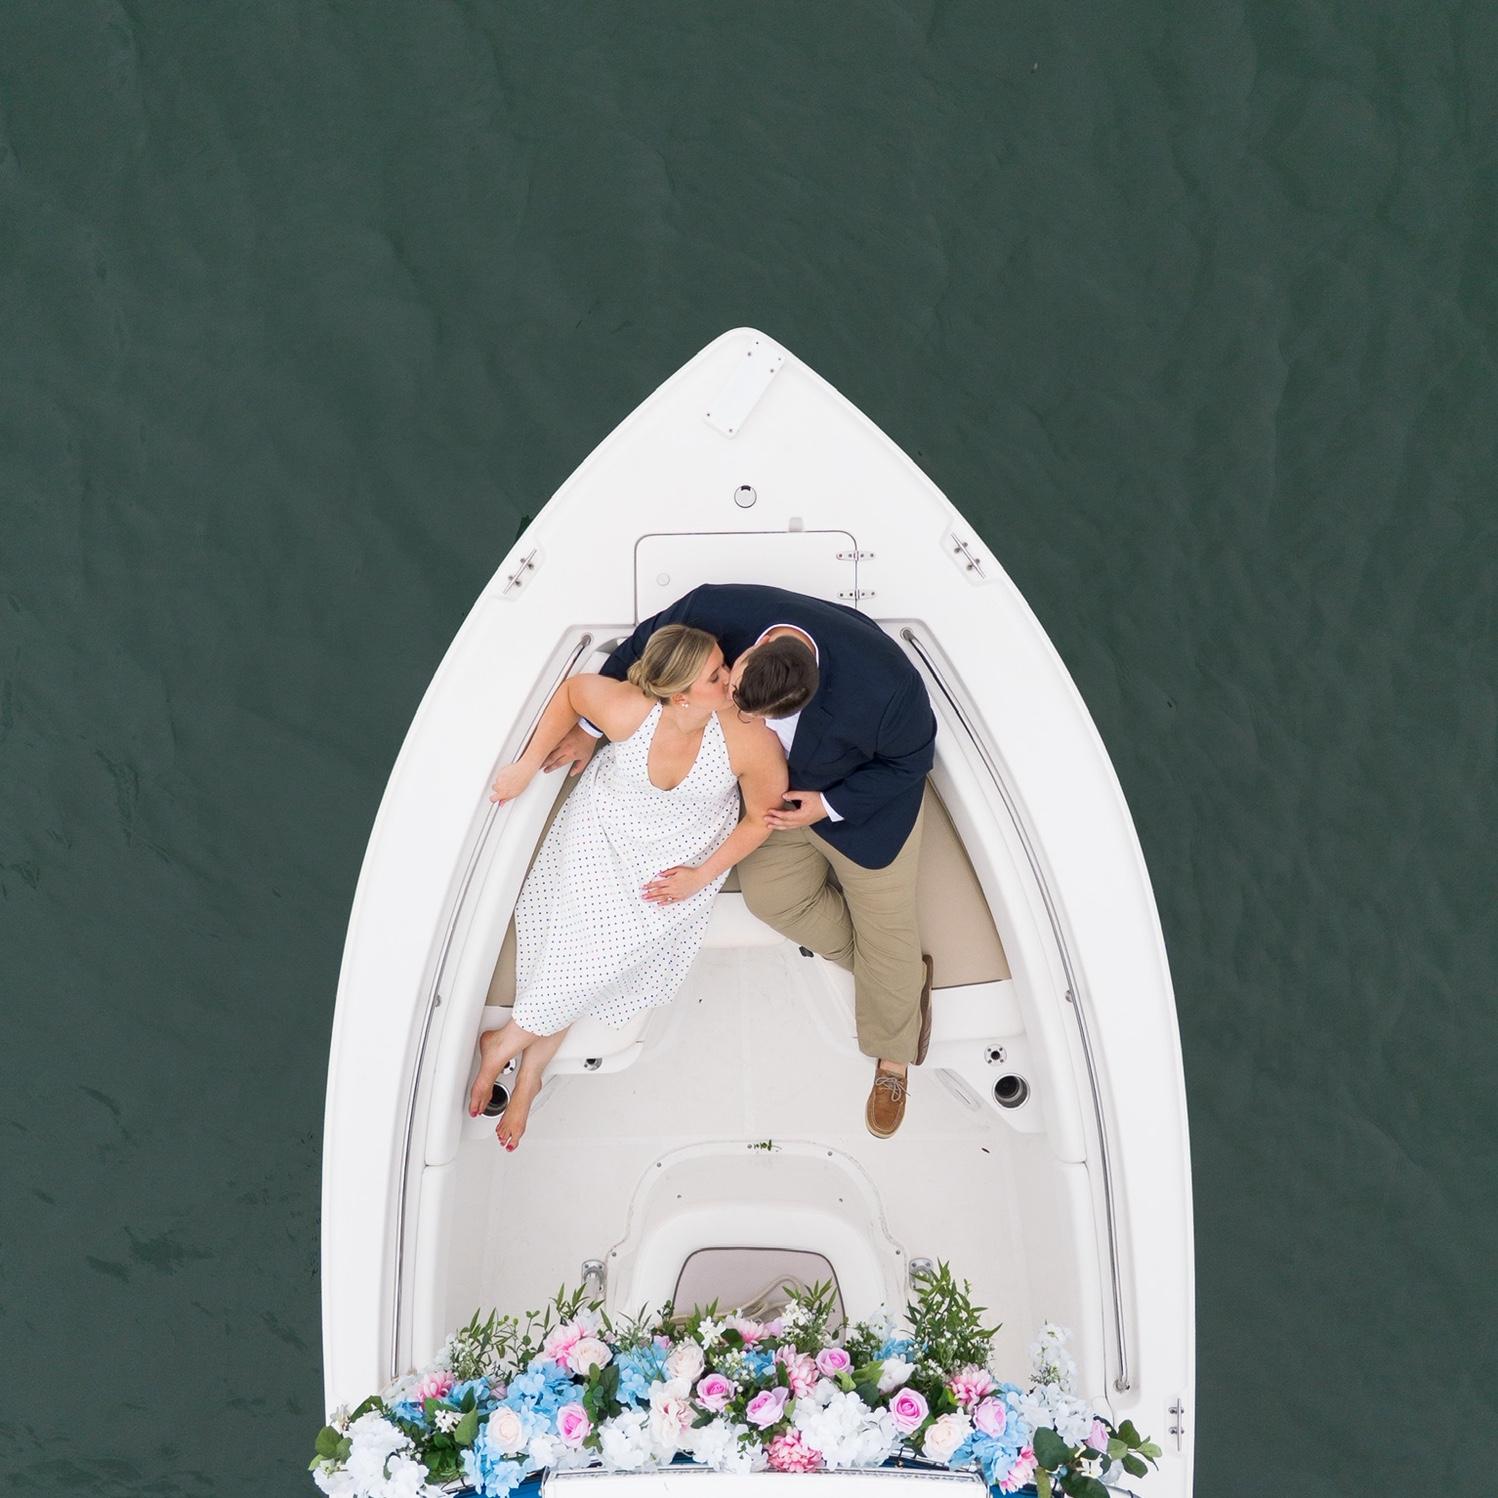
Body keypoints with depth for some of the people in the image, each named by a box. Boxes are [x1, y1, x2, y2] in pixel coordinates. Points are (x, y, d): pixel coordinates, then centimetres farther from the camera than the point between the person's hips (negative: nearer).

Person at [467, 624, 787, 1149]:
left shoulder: (750, 741, -33)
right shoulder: (626, 711, -31)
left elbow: (761, 818, -13)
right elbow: (570, 690, -7)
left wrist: (703, 875, -14)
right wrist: (527, 766, -8)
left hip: (683, 849, 0)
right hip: (605, 824, 1)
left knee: (624, 944, -13)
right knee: (577, 932, -13)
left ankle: (507, 1042, 7)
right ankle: (531, 1071, 8)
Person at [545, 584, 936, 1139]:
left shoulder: (885, 687, -46)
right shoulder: (718, 610, -38)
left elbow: (911, 759, -22)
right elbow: (641, 648, -14)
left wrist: (829, 805, -26)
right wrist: (589, 728, -3)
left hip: (866, 799, -4)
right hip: (778, 783, 4)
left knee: (884, 930, 7)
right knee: (771, 895, 11)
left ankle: (893, 1062, 34)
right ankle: (904, 975, 32)